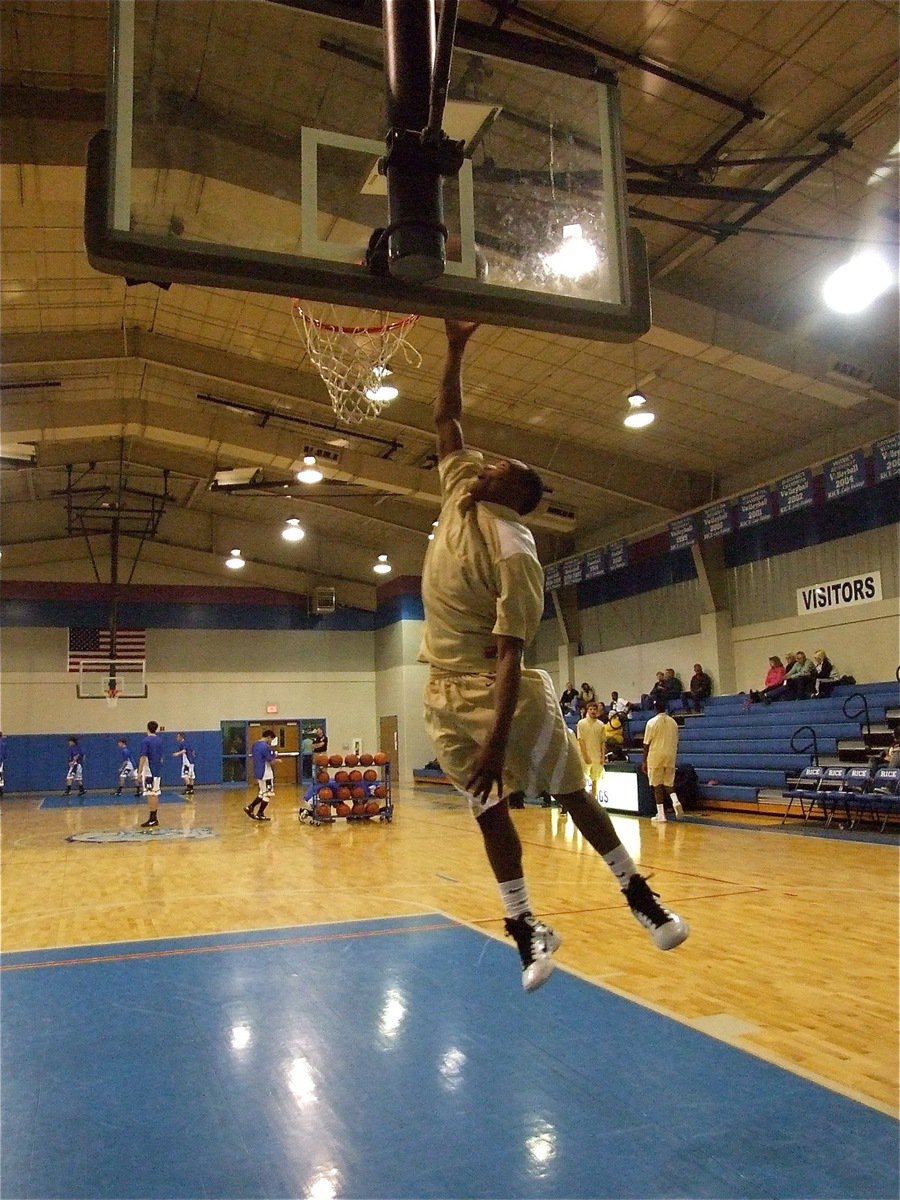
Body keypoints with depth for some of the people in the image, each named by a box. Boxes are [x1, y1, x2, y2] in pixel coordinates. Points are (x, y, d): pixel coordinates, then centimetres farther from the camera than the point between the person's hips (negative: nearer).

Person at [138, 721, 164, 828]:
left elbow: (143, 757, -16)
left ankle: (152, 819, -7)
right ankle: (155, 818, 15)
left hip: (149, 772, -7)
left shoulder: (146, 741, -11)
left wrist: (139, 772, -13)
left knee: (151, 795, -6)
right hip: (158, 771, 7)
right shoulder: (159, 740, 11)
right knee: (155, 795, 12)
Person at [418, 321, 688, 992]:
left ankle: (638, 894, 22)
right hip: (447, 693, 6)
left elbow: (509, 655, -24)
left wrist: (497, 740, -29)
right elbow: (447, 418, 13)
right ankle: (526, 930, 22)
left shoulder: (514, 553, -18)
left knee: (571, 792, 4)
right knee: (490, 812, 10)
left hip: (501, 690, -6)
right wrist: (456, 346, 6)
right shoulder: (460, 494, 2)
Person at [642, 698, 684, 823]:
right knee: (669, 783, 17)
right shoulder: (673, 722, 5)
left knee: (657, 786, 2)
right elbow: (675, 742, 11)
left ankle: (661, 815, 2)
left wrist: (644, 761, -1)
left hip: (655, 757, -4)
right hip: (670, 757, 4)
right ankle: (676, 801, -10)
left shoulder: (652, 722, -9)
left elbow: (647, 744, -7)